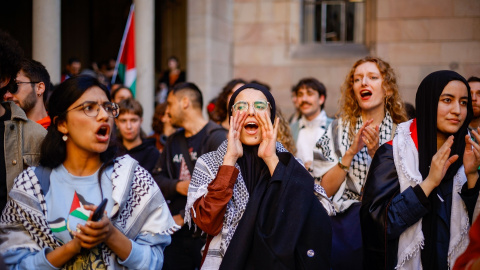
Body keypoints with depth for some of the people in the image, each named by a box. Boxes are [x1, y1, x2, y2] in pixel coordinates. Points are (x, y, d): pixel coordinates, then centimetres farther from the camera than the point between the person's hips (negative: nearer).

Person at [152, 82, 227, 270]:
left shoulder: (217, 137, -10)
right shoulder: (174, 141, 15)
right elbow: (157, 178, 14)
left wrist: (184, 216, -14)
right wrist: (177, 186, -9)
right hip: (176, 232, 6)